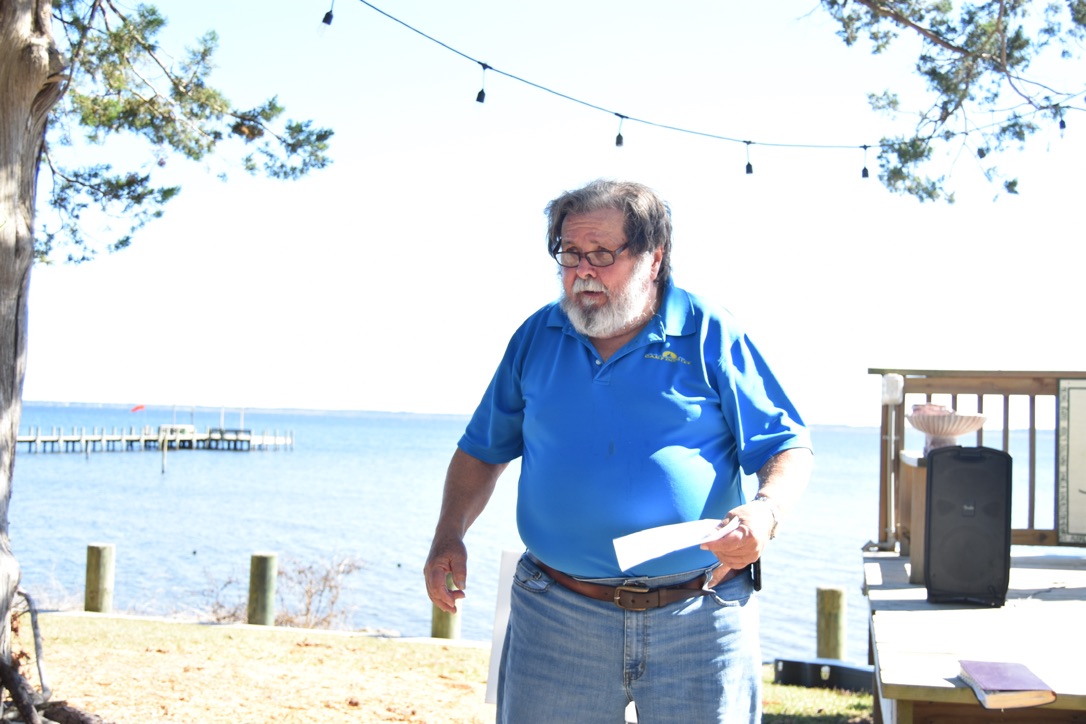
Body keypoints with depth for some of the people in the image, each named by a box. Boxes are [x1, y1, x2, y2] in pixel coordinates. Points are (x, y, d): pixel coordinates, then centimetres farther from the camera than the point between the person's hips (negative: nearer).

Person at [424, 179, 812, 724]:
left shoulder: (710, 334, -1)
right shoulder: (536, 337, 8)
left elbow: (789, 448, 0)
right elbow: (483, 450, 16)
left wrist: (765, 513, -21)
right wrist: (449, 535, 1)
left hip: (698, 619, -2)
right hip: (555, 617, 2)